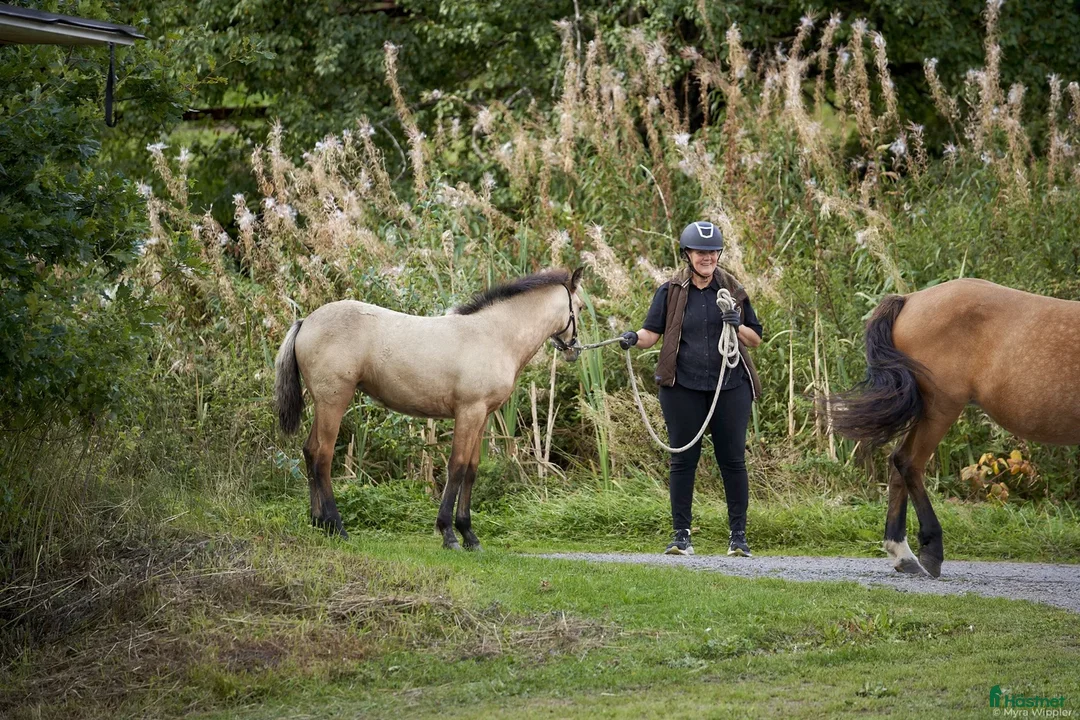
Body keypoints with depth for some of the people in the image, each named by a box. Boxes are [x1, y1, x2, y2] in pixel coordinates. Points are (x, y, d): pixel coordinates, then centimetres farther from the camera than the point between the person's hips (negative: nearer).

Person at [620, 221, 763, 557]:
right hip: (683, 388, -1)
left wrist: (738, 326, -8)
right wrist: (633, 338, -19)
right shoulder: (671, 291, 6)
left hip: (730, 387, 1)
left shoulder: (732, 289, 9)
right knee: (683, 459, 1)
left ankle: (738, 535, 8)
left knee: (733, 459, 1)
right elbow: (652, 333, 2)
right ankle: (681, 535, 7)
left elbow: (756, 339, 12)